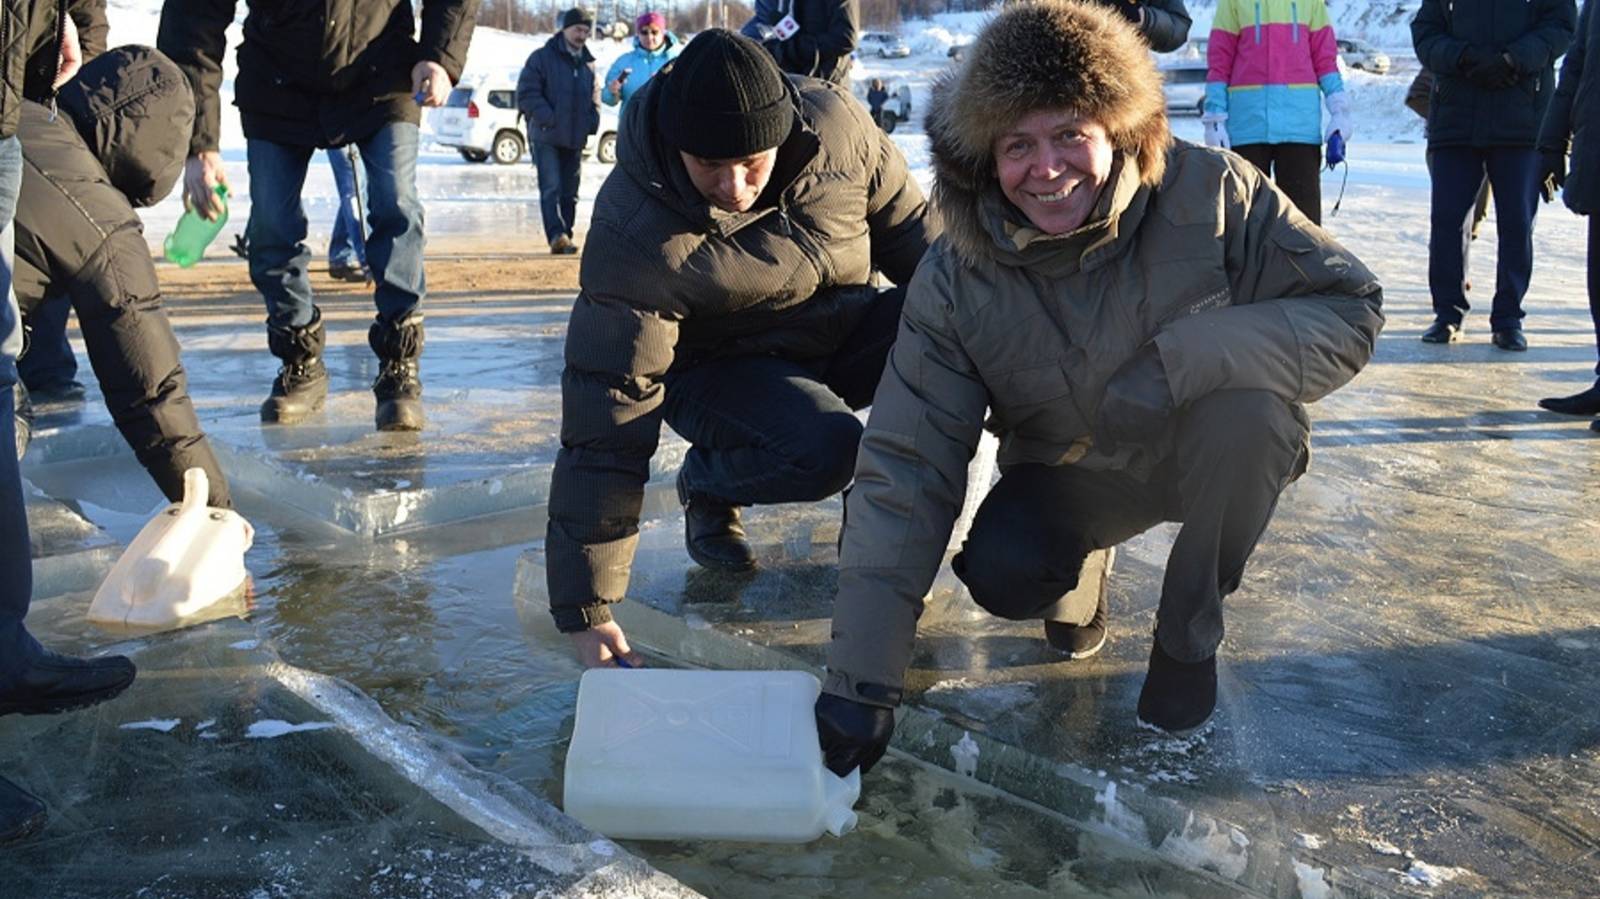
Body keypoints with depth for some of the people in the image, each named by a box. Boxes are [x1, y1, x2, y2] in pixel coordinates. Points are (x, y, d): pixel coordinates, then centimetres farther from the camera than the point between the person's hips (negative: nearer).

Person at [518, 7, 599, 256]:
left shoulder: (588, 63, 15)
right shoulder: (542, 58, -2)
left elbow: (594, 98, 23)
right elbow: (527, 94, -8)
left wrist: (592, 122, 5)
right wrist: (550, 119, -17)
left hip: (576, 140, 6)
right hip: (546, 138, -6)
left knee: (570, 193, 8)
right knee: (551, 189, -14)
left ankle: (565, 237, 15)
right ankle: (557, 236, -22)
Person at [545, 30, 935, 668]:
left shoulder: (836, 124, -21)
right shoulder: (634, 236, -30)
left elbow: (911, 229, 0)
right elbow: (606, 430, -30)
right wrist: (584, 610, -30)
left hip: (845, 332, 4)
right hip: (720, 369, -4)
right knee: (820, 449, -35)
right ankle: (707, 485, 1)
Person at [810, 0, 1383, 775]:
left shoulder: (1210, 191, -24)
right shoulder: (955, 282, -20)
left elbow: (1350, 309, -21)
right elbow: (905, 471, -21)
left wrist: (1178, 363, -39)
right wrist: (861, 678, -27)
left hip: (1211, 451, -1)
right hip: (1074, 474, 1)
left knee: (1245, 405, -33)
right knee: (1003, 577, -28)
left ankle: (1188, 632, -9)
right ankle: (1084, 554, 11)